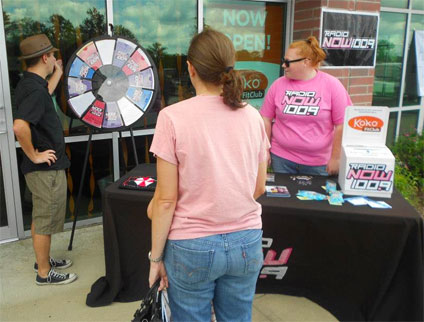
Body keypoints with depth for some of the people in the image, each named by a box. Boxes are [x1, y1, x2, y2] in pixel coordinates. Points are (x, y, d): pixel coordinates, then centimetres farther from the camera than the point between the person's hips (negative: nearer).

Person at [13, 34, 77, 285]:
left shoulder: (29, 84, 9)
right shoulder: (35, 89, -22)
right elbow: (20, 126, -37)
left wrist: (58, 73, 37)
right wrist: (33, 155, -24)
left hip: (43, 168, 10)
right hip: (47, 169, -10)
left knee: (41, 218, 21)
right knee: (45, 220, 3)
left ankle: (44, 260, 38)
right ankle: (44, 273, 18)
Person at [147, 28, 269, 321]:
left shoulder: (173, 117, -13)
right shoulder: (252, 116, -1)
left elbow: (166, 199, -12)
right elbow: (259, 188, 6)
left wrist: (156, 257, -1)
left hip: (192, 248, -3)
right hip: (247, 243, 4)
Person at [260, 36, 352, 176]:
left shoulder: (331, 85, -7)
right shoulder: (278, 85, -1)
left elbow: (342, 125, -6)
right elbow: (266, 119, 4)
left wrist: (336, 158, -6)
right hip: (281, 158, 2)